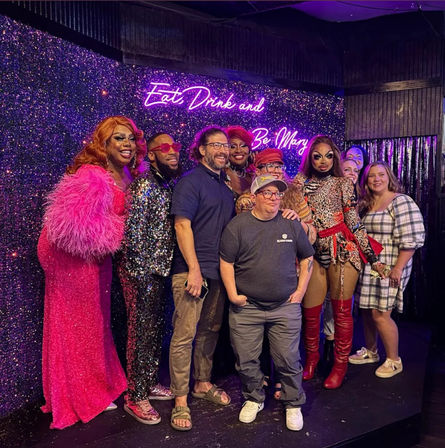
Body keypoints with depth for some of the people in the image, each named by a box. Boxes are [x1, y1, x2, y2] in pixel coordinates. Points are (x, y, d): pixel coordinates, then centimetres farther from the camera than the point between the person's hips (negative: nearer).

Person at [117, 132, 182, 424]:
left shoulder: (170, 185, 12)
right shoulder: (144, 184, -15)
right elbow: (132, 230, -19)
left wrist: (161, 268, 12)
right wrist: (145, 269, -13)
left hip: (159, 271, 8)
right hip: (141, 272, -8)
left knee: (156, 331, 17)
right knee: (142, 333, 2)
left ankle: (150, 384, 35)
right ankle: (135, 398, 19)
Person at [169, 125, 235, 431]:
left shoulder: (226, 185, 16)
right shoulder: (191, 182, -6)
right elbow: (182, 225, -14)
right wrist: (194, 269, -18)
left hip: (220, 271, 8)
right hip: (192, 271, -7)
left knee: (211, 331, 16)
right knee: (184, 335, -2)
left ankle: (203, 384, 33)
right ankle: (180, 401, 12)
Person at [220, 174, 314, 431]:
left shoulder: (292, 225, 5)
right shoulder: (238, 225, -2)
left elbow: (307, 258, 12)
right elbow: (226, 262, -1)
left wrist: (300, 291, 6)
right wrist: (233, 295, -6)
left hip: (285, 307, 1)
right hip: (246, 307, 0)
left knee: (289, 360, 7)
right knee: (247, 360, 9)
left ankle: (294, 404, 30)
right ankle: (254, 399, 34)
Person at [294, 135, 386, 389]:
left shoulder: (343, 184, 3)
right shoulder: (301, 182, 9)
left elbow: (354, 223, 3)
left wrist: (372, 257, 3)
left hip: (342, 250, -2)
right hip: (313, 252, 2)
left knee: (342, 310, 4)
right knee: (310, 310, 5)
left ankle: (340, 365, 22)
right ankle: (312, 358, 29)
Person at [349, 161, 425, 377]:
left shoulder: (401, 202, -11)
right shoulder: (365, 204, 11)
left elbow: (411, 239, -17)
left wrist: (398, 268, -20)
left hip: (389, 268, -7)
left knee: (380, 314, -3)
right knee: (366, 311, 13)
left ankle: (394, 361, 17)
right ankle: (370, 352, 33)